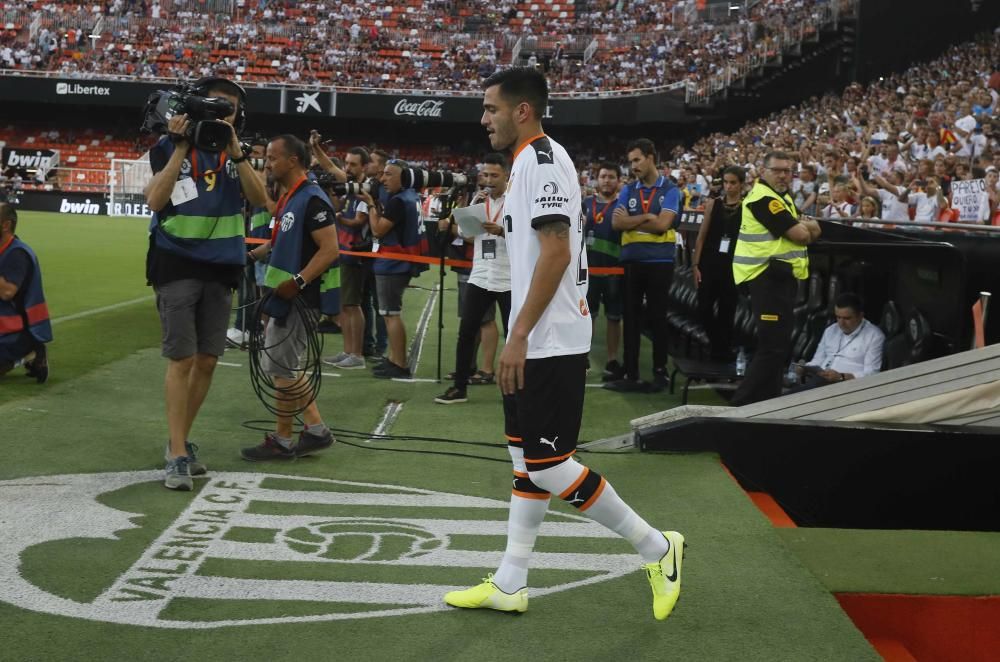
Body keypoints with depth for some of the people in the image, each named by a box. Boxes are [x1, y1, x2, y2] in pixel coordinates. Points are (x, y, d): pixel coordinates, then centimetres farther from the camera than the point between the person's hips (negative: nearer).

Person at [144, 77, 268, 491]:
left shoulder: (236, 154, 6)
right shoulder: (170, 148, -3)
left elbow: (260, 200, -9)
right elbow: (154, 200, -18)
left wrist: (235, 151, -18)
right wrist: (181, 148, -21)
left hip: (222, 268, 4)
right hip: (177, 266, -4)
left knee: (207, 361, 7)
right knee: (182, 360, -9)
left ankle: (181, 442, 22)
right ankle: (177, 456, -6)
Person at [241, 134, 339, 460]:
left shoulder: (312, 199, -18)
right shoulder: (289, 198, 12)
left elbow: (330, 249, -23)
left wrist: (298, 282, -28)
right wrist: (252, 255, 14)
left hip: (301, 298, -10)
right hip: (287, 296, 10)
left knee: (281, 367, -2)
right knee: (282, 365, 15)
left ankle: (282, 441, 10)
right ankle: (315, 429, 19)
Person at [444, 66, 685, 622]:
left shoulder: (541, 160, -15)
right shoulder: (531, 160, 16)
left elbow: (557, 250, -23)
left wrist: (519, 334, -23)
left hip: (550, 344, -11)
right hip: (536, 344, 11)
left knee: (547, 464, -6)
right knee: (527, 458, 12)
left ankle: (657, 548, 6)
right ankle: (510, 585, 19)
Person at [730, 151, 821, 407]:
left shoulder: (782, 196, 19)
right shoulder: (763, 198, -14)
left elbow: (814, 230, 14)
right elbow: (800, 235, -18)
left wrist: (800, 225, -7)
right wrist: (802, 227, 4)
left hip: (779, 275, 11)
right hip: (767, 276, -11)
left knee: (779, 345, 16)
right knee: (772, 346, -13)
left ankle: (768, 401, 24)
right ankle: (742, 403, -11)